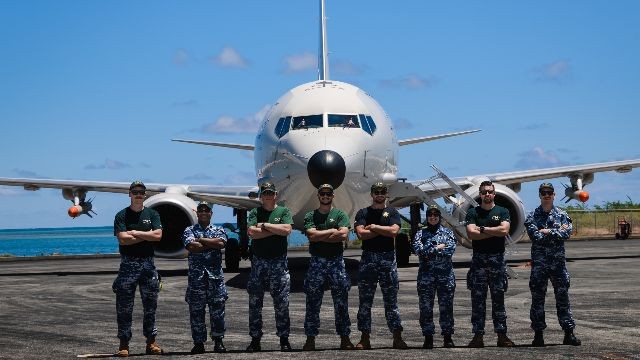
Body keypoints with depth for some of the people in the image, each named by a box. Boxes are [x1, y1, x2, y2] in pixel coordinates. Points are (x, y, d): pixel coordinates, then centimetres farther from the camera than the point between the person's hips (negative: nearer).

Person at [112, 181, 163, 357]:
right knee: (124, 306, -2)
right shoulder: (122, 215, 2)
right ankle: (124, 343, 2)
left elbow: (158, 235, -5)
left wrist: (135, 233, -8)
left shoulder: (152, 214, 10)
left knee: (150, 305, 6)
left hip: (148, 264, 2)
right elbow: (122, 239, -12)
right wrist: (148, 235, -7)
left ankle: (151, 341, 13)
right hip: (128, 264, -2)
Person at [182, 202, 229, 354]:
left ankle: (218, 341, 9)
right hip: (196, 274, -1)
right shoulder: (189, 230, 9)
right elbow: (191, 246, -11)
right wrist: (212, 244, -5)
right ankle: (198, 343, 7)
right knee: (196, 310, 0)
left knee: (217, 308, 1)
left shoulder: (219, 230, 12)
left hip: (215, 274, 1)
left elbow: (221, 243, -10)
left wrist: (201, 240, -6)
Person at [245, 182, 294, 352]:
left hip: (279, 262, -1)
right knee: (255, 303, 4)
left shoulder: (284, 212, 6)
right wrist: (276, 230, -9)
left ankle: (284, 339, 7)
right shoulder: (255, 213, 8)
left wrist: (264, 225, -7)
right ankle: (255, 339, 12)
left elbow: (287, 230, -12)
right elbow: (252, 233, -9)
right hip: (258, 262, 1)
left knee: (282, 303, 0)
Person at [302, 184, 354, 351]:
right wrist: (332, 231, -6)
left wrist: (320, 236, -9)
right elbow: (312, 235, -10)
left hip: (336, 260, 0)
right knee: (313, 303, 1)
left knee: (341, 303, 1)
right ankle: (310, 339, 6)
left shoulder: (340, 215, 6)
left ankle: (344, 338, 6)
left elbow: (344, 235, -10)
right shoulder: (310, 216, 7)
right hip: (316, 261, 0)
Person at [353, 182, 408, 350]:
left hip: (388, 258, 0)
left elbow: (394, 231, -9)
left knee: (391, 301, 0)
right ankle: (364, 339, 5)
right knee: (365, 301, 1)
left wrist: (373, 226, -6)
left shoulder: (392, 213, 9)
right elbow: (361, 234, -8)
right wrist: (383, 230, -7)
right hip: (368, 257, 0)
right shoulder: (363, 213, 8)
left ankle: (397, 338, 0)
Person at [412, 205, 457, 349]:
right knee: (426, 307, 0)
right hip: (426, 274, 0)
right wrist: (437, 248, -10)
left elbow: (451, 249, -8)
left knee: (446, 306, 0)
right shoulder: (421, 233, 10)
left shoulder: (447, 232, 9)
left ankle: (448, 337, 7)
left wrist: (428, 251, -8)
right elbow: (418, 249, -8)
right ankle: (428, 337, 7)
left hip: (445, 273, 0)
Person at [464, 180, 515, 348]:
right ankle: (478, 335, 0)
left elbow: (504, 230, -10)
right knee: (477, 299, -2)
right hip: (478, 260, 0)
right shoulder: (473, 213, 7)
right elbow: (471, 234, -9)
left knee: (498, 298, 3)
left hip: (498, 259, 0)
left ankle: (502, 335, 5)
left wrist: (483, 229, -7)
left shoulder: (503, 212, 8)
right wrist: (495, 232, -8)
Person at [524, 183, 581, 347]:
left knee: (563, 296, 2)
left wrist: (547, 232, -11)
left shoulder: (562, 215, 6)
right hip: (539, 262, -1)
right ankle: (538, 334, 9)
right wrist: (557, 232, -9)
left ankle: (569, 333, 6)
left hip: (558, 261, 1)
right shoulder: (532, 216, 2)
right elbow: (535, 236, -13)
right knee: (537, 298, 2)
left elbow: (567, 233, -10)